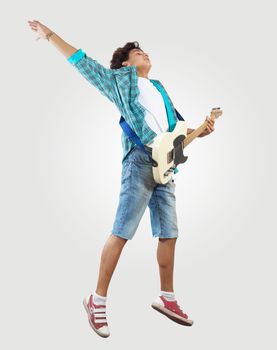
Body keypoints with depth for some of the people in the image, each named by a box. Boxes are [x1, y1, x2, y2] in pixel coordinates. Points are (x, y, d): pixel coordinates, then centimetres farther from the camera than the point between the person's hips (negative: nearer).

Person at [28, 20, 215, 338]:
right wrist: (50, 35, 1)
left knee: (168, 234, 7)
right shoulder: (121, 81, 9)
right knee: (121, 232, -8)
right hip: (140, 163, -6)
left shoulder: (159, 89, 26)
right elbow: (83, 63, 5)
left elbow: (175, 128, 25)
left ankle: (166, 298, 20)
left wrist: (200, 131, 8)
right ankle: (97, 299, 3)